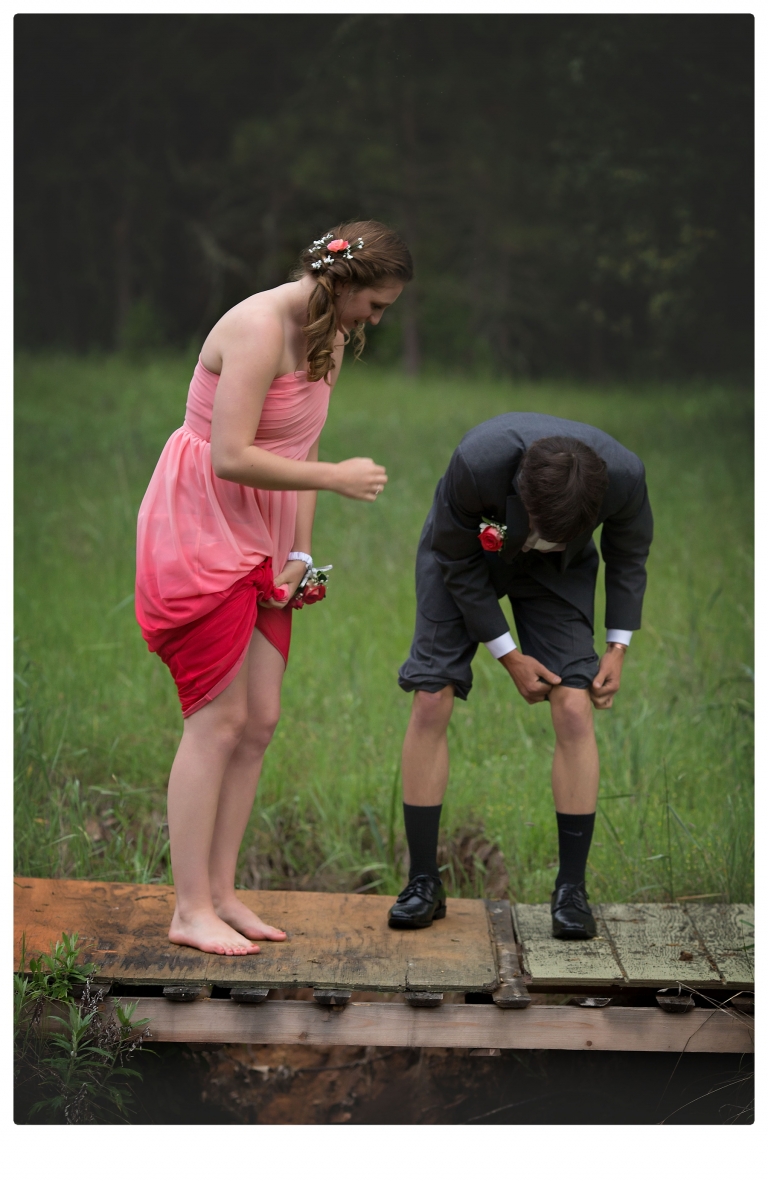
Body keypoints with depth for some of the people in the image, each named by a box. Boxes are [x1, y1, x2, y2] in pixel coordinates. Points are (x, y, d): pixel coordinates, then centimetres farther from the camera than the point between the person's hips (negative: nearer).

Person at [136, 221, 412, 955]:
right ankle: (191, 910, -2)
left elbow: (299, 453, 10)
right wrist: (336, 478, -19)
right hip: (200, 529, -9)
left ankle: (221, 895, 13)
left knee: (259, 721, 6)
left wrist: (300, 552, -1)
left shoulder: (331, 339, 9)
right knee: (218, 721, -8)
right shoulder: (259, 328, -20)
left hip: (257, 540, 9)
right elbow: (231, 457, -26)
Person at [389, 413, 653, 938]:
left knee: (574, 708, -13)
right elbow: (456, 562, -21)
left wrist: (618, 646, -8)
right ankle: (424, 882, -2)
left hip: (557, 576, 1)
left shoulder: (625, 474, -33)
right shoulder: (476, 463, -40)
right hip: (466, 550, -1)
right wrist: (509, 655, -18)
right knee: (431, 703, -11)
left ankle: (571, 888, -4)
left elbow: (629, 554, -7)